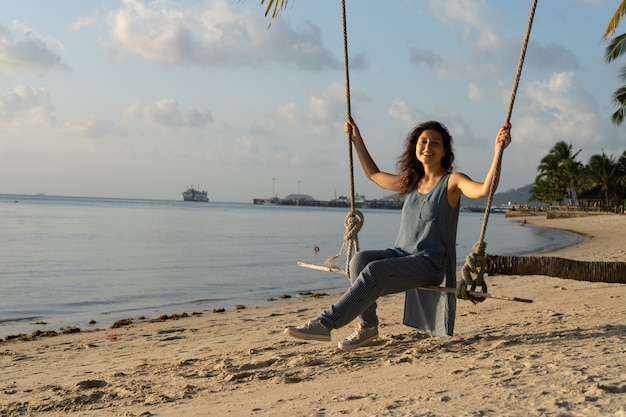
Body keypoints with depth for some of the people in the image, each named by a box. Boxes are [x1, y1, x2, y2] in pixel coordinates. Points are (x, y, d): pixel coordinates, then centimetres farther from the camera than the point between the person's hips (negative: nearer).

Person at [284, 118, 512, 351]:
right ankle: (367, 327, -19)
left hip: (430, 263, -6)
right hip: (401, 254, 6)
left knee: (374, 270, -30)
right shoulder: (410, 182, 16)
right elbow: (373, 174, 31)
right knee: (360, 259, -23)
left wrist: (498, 149, -31)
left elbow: (484, 190, -22)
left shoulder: (452, 182, -2)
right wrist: (357, 140, 33)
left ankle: (325, 324, -29)